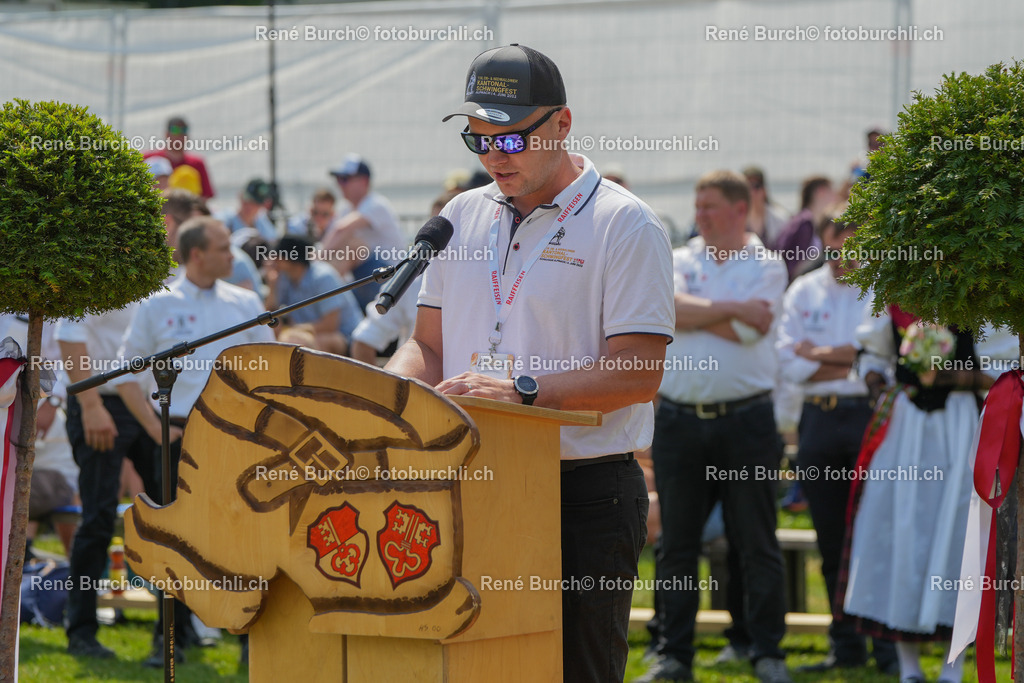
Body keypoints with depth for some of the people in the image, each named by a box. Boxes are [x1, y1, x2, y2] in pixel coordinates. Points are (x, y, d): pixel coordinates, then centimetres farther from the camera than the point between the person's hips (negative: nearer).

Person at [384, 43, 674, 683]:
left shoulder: (626, 226, -5)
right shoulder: (462, 216, 14)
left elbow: (638, 375, -13)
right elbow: (429, 345, 18)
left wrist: (522, 390, -23)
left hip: (586, 493, -5)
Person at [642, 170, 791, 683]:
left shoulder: (766, 265, 3)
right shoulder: (680, 260, 12)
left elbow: (747, 333, -11)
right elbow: (671, 308, -9)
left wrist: (694, 312, -5)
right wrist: (733, 308, -10)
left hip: (746, 418, -3)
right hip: (680, 419, 3)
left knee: (757, 541, 1)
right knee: (677, 542, 5)